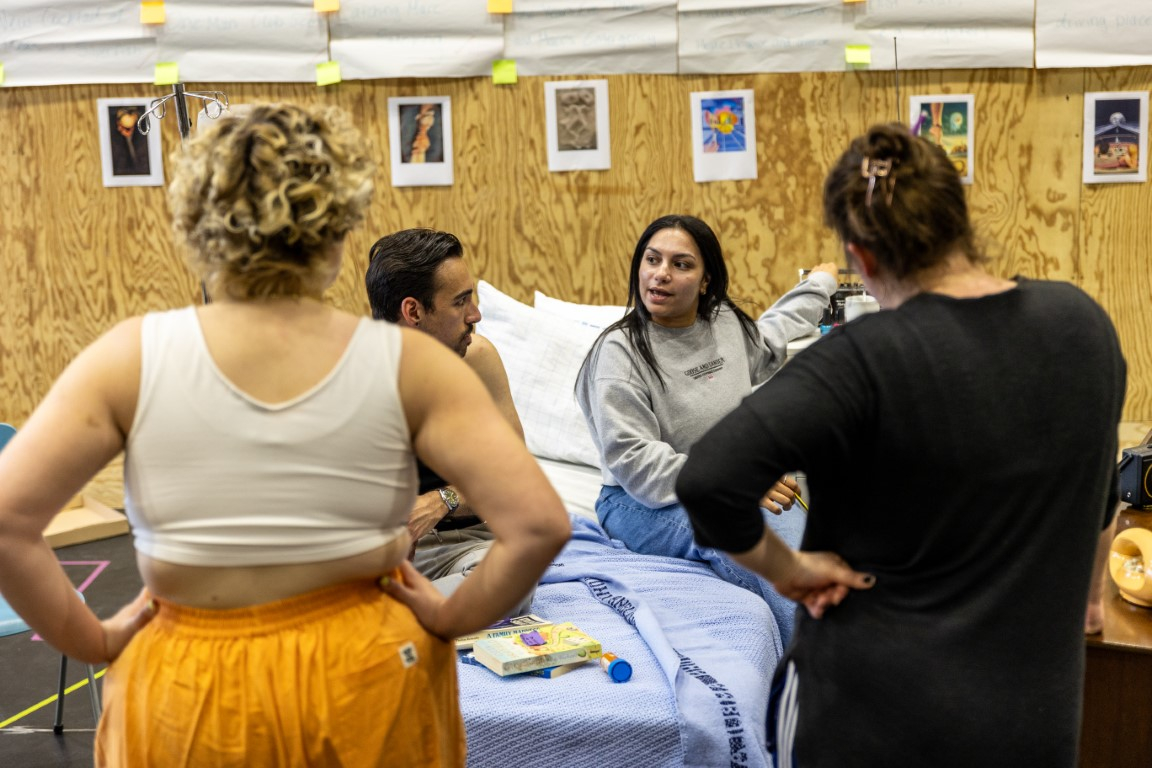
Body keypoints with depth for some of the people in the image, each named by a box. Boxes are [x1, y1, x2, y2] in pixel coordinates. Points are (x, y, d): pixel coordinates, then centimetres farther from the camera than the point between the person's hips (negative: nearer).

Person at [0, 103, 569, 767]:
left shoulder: (133, 358, -10)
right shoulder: (407, 365, -12)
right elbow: (539, 522, -17)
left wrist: (92, 641, -1)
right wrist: (456, 618, -3)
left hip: (187, 694, 1)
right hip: (364, 686, 0)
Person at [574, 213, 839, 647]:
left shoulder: (727, 323, 8)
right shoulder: (620, 350, -11)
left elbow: (769, 339, 36)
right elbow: (635, 462, -18)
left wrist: (819, 284, 46)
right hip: (644, 503, -5)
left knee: (794, 528, -29)